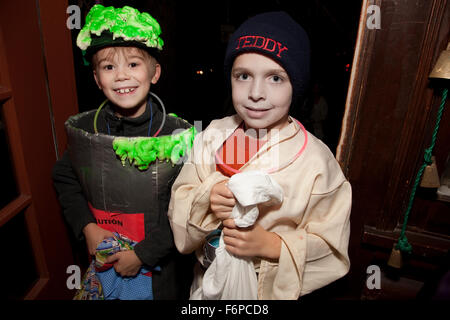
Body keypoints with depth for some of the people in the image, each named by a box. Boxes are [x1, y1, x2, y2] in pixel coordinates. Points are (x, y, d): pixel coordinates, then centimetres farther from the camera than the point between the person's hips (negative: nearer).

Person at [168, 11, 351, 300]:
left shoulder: (315, 160, -21)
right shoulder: (214, 136, -12)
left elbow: (330, 248, -14)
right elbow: (178, 202, -8)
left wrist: (272, 245, -28)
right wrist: (206, 200, -28)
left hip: (271, 289, -2)